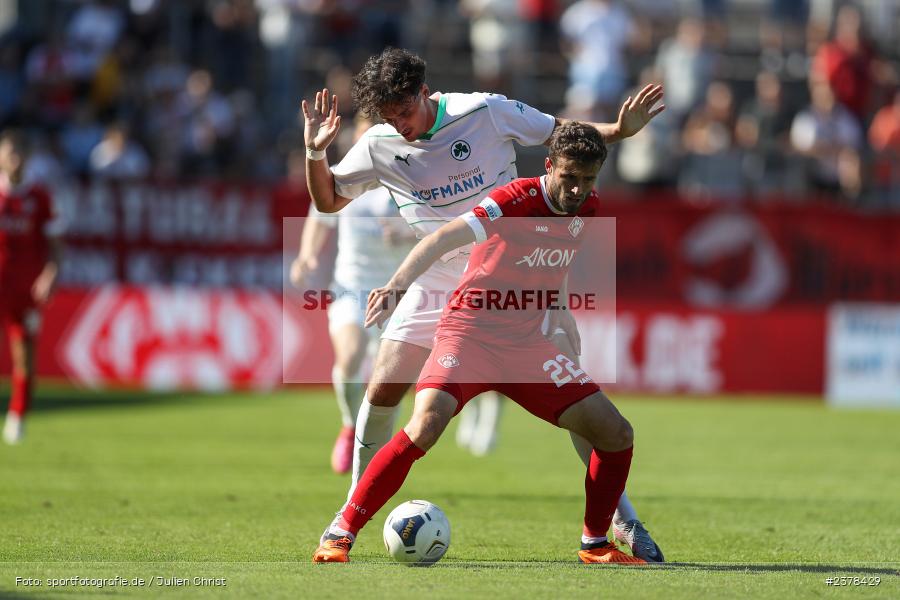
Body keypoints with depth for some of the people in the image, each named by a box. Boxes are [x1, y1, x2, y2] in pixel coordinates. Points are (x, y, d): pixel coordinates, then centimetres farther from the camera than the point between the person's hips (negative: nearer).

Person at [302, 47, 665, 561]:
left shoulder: (487, 113, -14)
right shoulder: (380, 147, -7)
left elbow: (559, 132, -1)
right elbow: (329, 200, 6)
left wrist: (618, 130, -17)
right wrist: (315, 153, -13)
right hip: (437, 283, 2)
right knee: (382, 391, -5)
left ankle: (621, 515, 0)